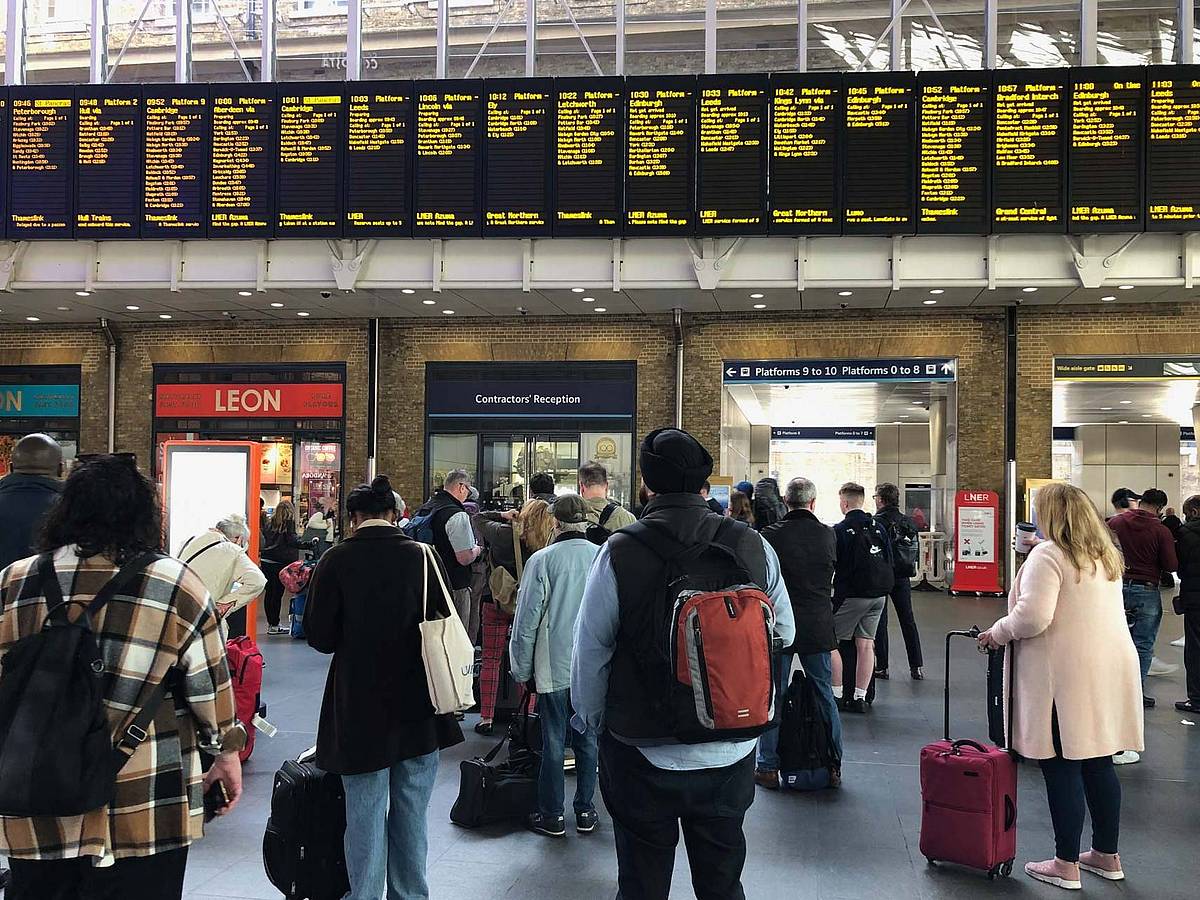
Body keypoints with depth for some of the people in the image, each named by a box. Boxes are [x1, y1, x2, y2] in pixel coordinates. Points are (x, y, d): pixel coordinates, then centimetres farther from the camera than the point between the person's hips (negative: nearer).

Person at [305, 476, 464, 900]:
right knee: (412, 814, 14)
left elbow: (319, 636, -6)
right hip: (418, 705, 2)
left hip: (361, 707, -2)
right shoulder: (422, 555, -5)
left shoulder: (336, 560, -10)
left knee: (365, 815, 8)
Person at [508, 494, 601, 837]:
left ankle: (552, 816, 16)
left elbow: (527, 619, -7)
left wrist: (521, 668, 4)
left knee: (553, 742, 7)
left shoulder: (542, 560, -10)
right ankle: (585, 812, 23)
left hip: (554, 667, -3)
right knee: (588, 740, 14)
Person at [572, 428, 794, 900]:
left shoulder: (619, 552, -17)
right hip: (731, 751, 2)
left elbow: (590, 653, -10)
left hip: (642, 752, -2)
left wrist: (590, 719, 7)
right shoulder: (753, 545, -9)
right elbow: (784, 633, 4)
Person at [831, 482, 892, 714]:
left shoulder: (840, 530, -10)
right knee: (865, 644, 9)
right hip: (878, 595, 6)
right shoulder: (878, 528, 7)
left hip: (850, 595, -6)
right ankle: (860, 697, 11)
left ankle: (837, 694, 3)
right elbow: (889, 563, 12)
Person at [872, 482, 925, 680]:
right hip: (903, 577, 5)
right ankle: (917, 666, 11)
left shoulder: (875, 522, -14)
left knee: (880, 622, 3)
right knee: (908, 621, 11)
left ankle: (881, 667, 5)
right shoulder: (909, 522, 4)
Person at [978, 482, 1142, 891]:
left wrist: (998, 633, -7)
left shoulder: (1048, 555, -13)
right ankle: (1107, 855, 26)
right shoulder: (1107, 555, 15)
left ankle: (1066, 865, 7)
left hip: (1065, 674, -8)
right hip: (1109, 670, 8)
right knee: (1099, 763, 16)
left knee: (1062, 767, 0)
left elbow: (1033, 616, -22)